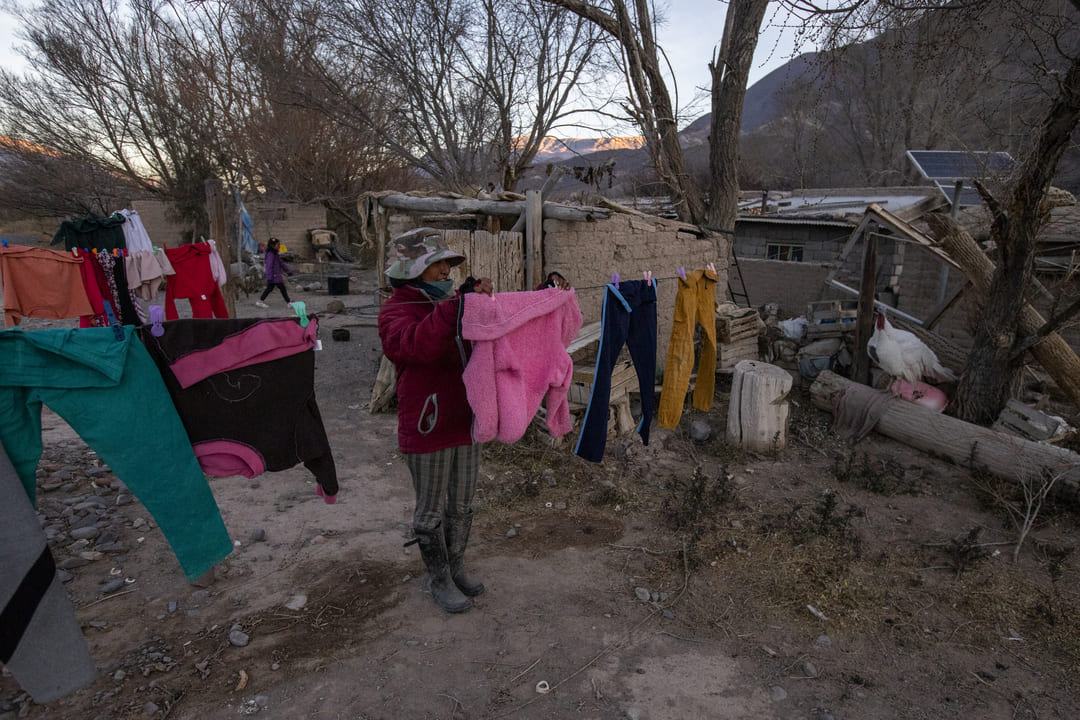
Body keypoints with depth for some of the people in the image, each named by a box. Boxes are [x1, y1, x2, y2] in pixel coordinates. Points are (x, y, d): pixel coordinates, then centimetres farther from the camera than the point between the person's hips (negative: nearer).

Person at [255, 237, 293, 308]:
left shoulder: (276, 254, 13)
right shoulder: (270, 254, -16)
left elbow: (281, 263, 22)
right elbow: (269, 266, -20)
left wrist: (288, 270, 24)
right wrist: (269, 277, -23)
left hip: (277, 275, 10)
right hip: (274, 276, -10)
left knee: (269, 288, 13)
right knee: (282, 288, -4)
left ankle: (260, 301, 18)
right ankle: (289, 302, 2)